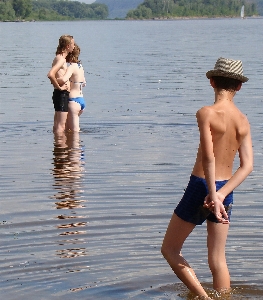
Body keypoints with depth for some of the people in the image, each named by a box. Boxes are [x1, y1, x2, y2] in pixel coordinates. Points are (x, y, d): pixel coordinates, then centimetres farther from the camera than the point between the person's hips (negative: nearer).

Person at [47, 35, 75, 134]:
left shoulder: (59, 58, 15)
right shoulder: (61, 59, -15)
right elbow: (50, 74, -31)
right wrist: (59, 87, -21)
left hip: (61, 94, 10)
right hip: (62, 94, -10)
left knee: (57, 125, 15)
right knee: (61, 126, -8)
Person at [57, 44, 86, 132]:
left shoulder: (72, 67, -14)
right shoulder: (80, 67, 12)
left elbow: (63, 79, -33)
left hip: (73, 101, -9)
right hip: (82, 100, 9)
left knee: (74, 131, -4)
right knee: (68, 128, 22)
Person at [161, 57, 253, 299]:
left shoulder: (206, 113, -14)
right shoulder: (243, 121, 2)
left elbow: (208, 157, -24)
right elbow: (247, 166, -6)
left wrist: (212, 195, -23)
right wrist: (221, 194, -12)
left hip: (201, 187, -5)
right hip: (225, 190, 5)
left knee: (170, 248, 10)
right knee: (218, 259, 13)